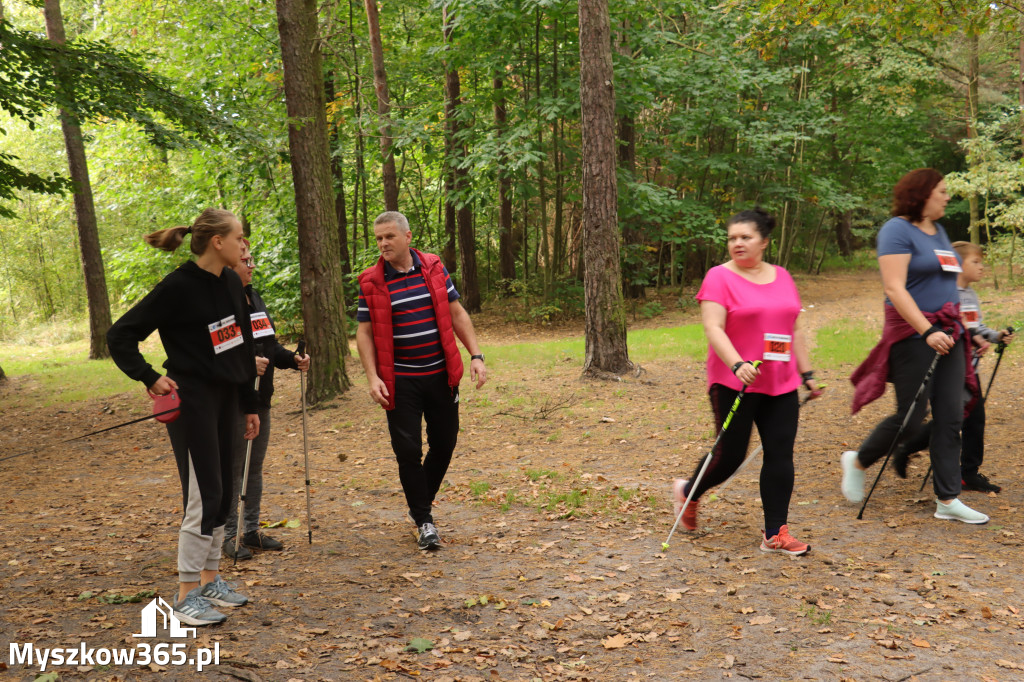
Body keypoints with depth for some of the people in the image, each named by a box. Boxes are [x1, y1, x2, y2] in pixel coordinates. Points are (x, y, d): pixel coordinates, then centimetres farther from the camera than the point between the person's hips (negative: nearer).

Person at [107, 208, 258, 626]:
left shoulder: (231, 284, 6)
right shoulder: (178, 287, -15)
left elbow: (243, 348, 13)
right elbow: (120, 336, -11)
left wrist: (250, 404, 14)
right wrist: (150, 378, -16)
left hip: (225, 398, 8)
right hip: (191, 401, -8)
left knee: (222, 493, 12)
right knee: (203, 496, -7)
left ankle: (210, 579, 25)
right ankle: (186, 596, 5)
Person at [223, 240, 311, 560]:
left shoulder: (255, 299, 14)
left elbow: (269, 345, 19)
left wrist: (293, 359, 3)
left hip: (261, 399, 8)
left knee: (255, 467, 15)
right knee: (233, 469, 1)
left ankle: (252, 530, 25)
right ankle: (230, 535, 12)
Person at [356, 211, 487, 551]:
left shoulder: (434, 268, 2)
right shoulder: (371, 282, -4)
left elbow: (457, 314, 6)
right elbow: (364, 332, -2)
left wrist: (476, 355, -1)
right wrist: (373, 377, -12)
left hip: (440, 374, 3)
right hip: (400, 381, -2)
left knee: (444, 442, 9)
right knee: (408, 449, -2)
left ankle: (421, 503, 32)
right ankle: (424, 521, 13)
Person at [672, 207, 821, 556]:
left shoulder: (782, 277, 13)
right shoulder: (719, 277, -5)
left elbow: (794, 330, 18)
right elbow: (713, 328, -16)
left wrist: (807, 373, 16)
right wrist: (737, 365, -29)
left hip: (781, 384, 5)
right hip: (734, 383, -5)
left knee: (781, 455, 2)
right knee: (730, 455, 2)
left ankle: (775, 534, 10)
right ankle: (687, 491, 30)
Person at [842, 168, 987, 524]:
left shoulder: (939, 231, 17)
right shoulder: (898, 230, -10)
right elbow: (895, 288, -19)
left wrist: (961, 328, 19)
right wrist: (927, 331, -25)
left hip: (947, 333, 8)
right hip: (913, 333, -8)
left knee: (950, 417, 4)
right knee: (910, 417, -4)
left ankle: (948, 500, 10)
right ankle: (857, 461, 21)